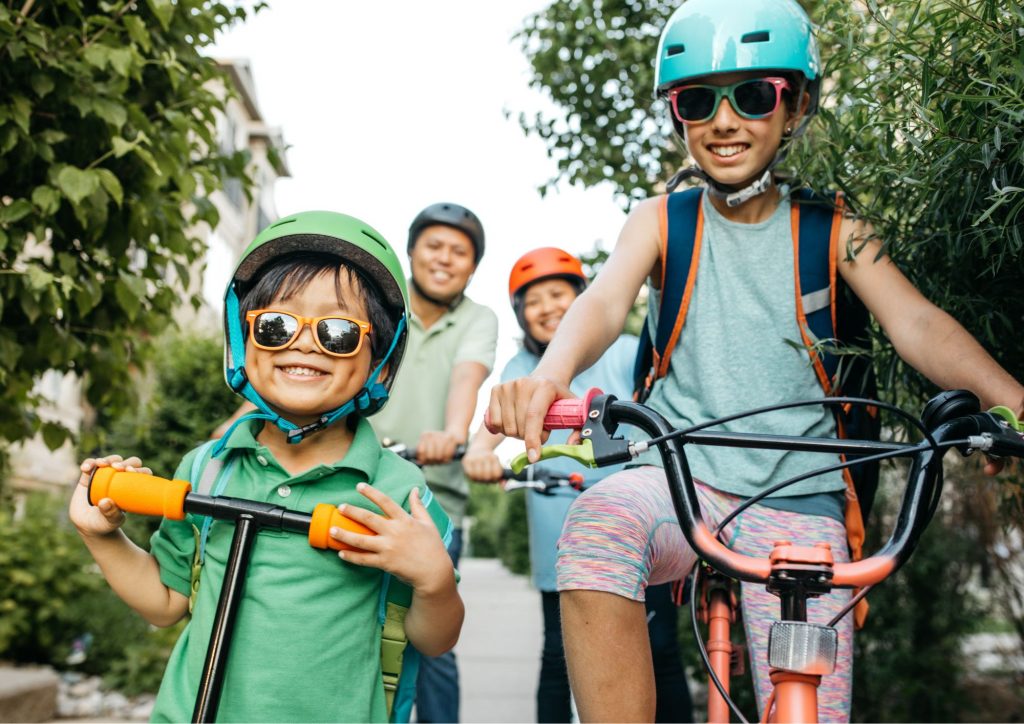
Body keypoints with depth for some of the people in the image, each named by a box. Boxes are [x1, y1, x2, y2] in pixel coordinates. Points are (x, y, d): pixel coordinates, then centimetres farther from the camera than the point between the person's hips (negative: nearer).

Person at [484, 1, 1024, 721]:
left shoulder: (831, 231, 5)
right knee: (600, 520, -35)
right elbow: (605, 300, -14)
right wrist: (550, 375, -38)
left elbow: (918, 325, -8)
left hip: (798, 502, 1)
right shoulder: (663, 220, 4)